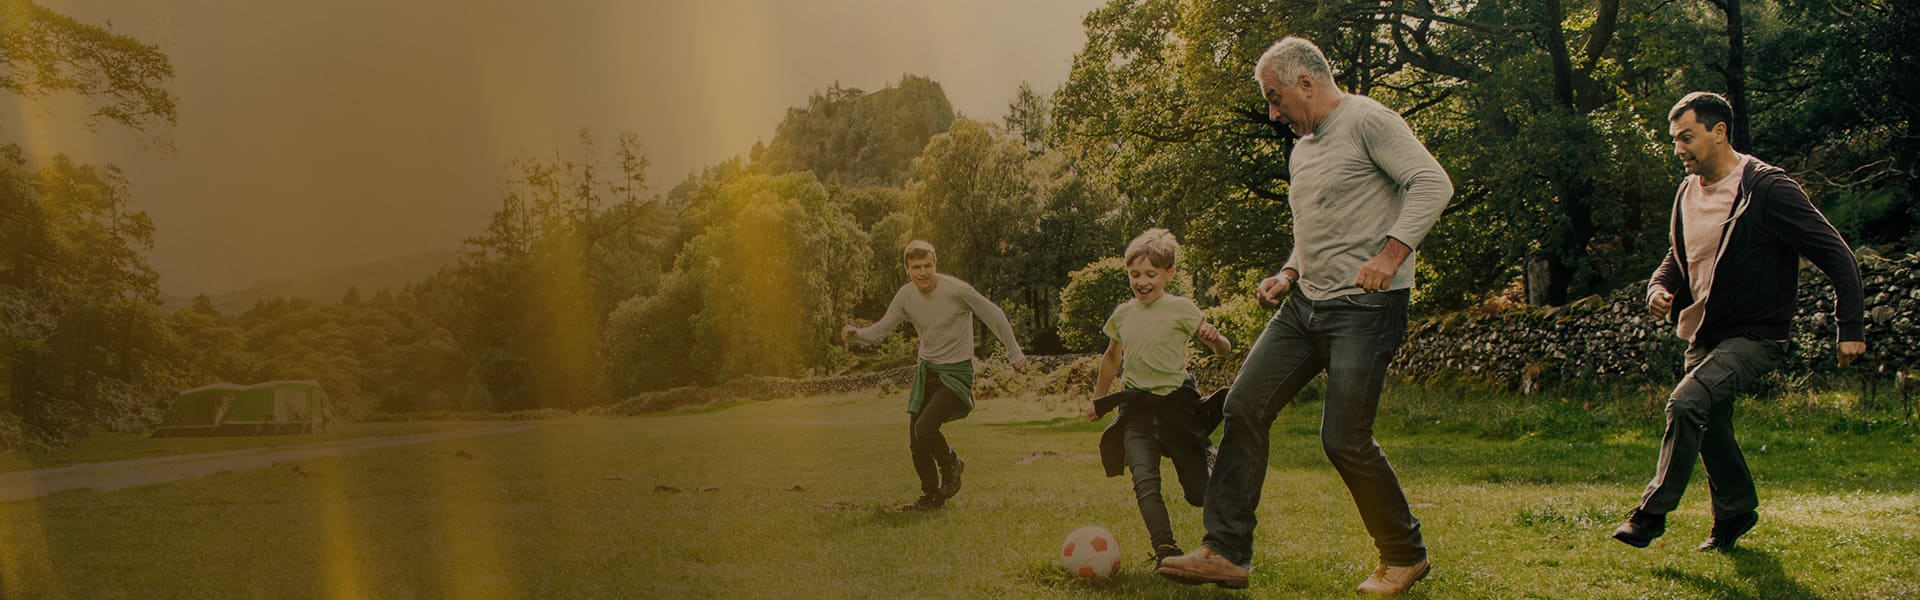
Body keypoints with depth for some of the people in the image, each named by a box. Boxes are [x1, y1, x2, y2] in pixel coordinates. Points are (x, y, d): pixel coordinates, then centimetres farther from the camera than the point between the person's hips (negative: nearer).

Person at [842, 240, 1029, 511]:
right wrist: (856, 334, -21)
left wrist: (1014, 354, -3)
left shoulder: (957, 290, -19)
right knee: (915, 441, 5)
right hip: (926, 370, 6)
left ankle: (951, 464, 9)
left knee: (925, 428, -23)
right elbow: (881, 329, 0)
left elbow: (995, 316, -8)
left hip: (956, 373, -6)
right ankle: (931, 495, 27)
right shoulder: (906, 295, -4)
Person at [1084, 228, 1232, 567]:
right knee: (1144, 482, -19)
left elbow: (1223, 350, 0)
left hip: (1176, 404, -3)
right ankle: (1166, 551, -23)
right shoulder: (1122, 314, 9)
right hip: (1135, 408, 3)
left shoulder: (1181, 309, -4)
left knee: (1199, 493, 0)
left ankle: (1208, 460, 35)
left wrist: (1214, 338, -23)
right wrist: (1097, 400, 30)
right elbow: (1112, 358, 26)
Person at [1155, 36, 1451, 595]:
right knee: (1244, 406, -2)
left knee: (1344, 440, -10)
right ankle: (1226, 553, 1)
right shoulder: (1301, 150, 20)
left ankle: (1405, 554, 14)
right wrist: (1289, 274, 12)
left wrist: (1391, 252, -26)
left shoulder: (1367, 120, -7)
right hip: (1306, 303, 9)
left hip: (1365, 305, -9)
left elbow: (1432, 182, -17)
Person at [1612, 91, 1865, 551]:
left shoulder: (1767, 188, -16)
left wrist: (1850, 328, -16)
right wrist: (1659, 288, -1)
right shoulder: (1687, 192, 6)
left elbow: (1836, 255, -13)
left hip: (1755, 336, -8)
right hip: (1703, 335, 8)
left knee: (1687, 402, -25)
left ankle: (1652, 513, -15)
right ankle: (1736, 513, 37)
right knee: (1709, 427, 15)